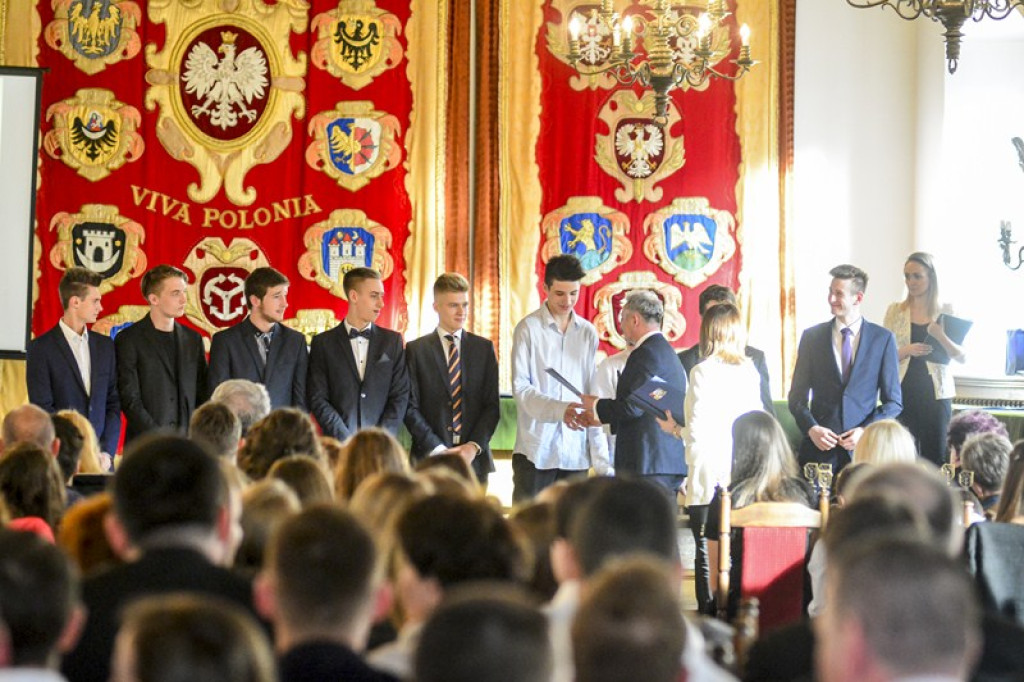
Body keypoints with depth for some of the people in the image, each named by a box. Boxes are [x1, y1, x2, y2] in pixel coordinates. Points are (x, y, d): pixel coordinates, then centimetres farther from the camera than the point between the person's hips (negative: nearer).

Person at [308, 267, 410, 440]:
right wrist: (347, 441, -11)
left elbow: (400, 396, 6)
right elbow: (318, 399, 0)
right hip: (338, 447, -1)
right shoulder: (323, 343, 5)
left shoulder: (392, 341, 10)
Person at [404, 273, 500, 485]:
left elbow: (492, 405, 7)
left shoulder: (484, 348, 11)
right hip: (429, 459, -2)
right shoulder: (416, 350, 5)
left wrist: (474, 446, -7)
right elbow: (410, 408, 0)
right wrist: (437, 449, -10)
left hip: (474, 459, 2)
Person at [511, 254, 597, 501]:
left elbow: (591, 387, 14)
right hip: (536, 449, -4)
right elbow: (520, 388, -8)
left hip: (575, 450, 4)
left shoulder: (588, 333, 12)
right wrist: (560, 409, -22)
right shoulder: (528, 329, -1)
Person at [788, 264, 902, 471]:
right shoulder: (812, 337, 6)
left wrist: (866, 431, -10)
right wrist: (811, 428, -10)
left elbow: (893, 401, 4)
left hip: (863, 446, -1)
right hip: (819, 447, 1)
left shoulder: (883, 338, 2)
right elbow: (797, 396, 8)